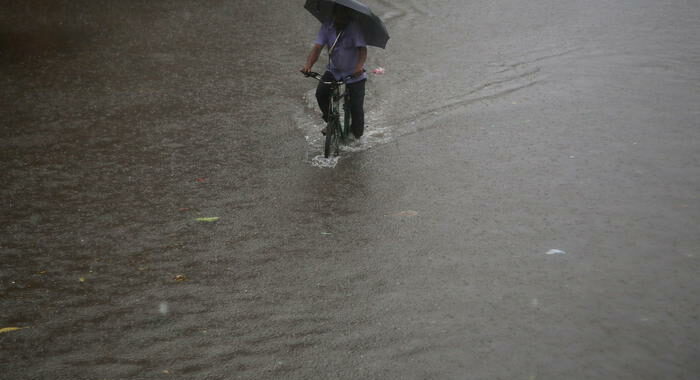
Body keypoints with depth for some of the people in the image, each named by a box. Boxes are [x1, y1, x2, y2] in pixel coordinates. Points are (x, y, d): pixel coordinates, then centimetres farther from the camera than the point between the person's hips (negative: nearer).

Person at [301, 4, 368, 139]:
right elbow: (317, 47, -17)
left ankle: (356, 134, 25)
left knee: (356, 107, -5)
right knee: (321, 93, -17)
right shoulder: (326, 27, -10)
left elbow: (362, 49, -30)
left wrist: (359, 67, -49)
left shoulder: (354, 28, -21)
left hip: (354, 74, -3)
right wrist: (308, 65, -35)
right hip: (334, 70, 4)